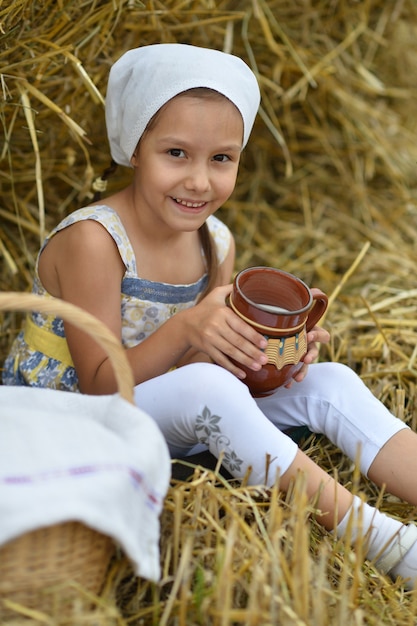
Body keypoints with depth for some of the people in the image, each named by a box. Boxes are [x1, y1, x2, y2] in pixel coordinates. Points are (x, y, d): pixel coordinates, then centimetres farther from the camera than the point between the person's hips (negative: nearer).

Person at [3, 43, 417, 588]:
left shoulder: (216, 243, 0)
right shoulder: (92, 240, -21)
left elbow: (214, 361, 7)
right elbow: (98, 385, -20)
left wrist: (275, 352, -14)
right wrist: (185, 329, -34)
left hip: (160, 424, 7)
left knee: (330, 382, -10)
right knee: (204, 387, -36)